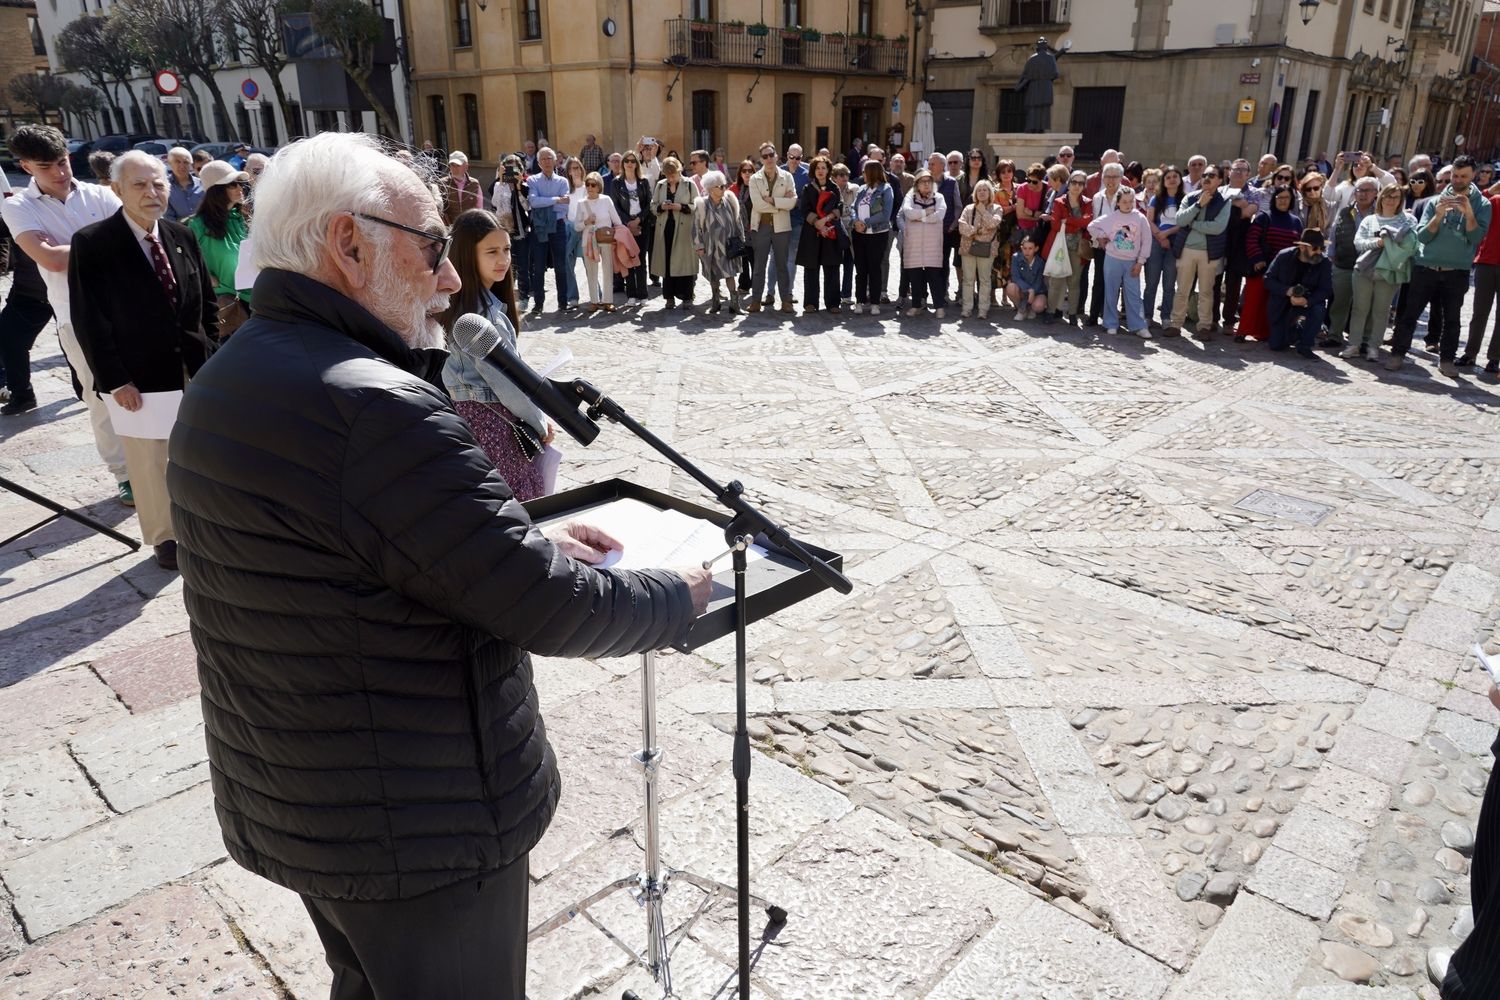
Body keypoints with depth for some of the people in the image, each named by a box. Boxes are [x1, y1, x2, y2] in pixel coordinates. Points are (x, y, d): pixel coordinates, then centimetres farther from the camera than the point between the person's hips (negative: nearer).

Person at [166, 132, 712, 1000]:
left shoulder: (225, 384, 3)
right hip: (420, 826, -8)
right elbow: (541, 606, -26)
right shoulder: (376, 407, -30)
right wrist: (680, 595, -8)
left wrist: (531, 542, 7)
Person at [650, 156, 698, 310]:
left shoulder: (689, 184, 1)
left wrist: (681, 207, -14)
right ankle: (670, 296, 11)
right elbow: (653, 206, 13)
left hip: (683, 229, -3)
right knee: (666, 261, 2)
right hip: (665, 228, 3)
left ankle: (686, 296, 4)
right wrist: (661, 207, -8)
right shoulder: (660, 185, 11)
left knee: (684, 262, -4)